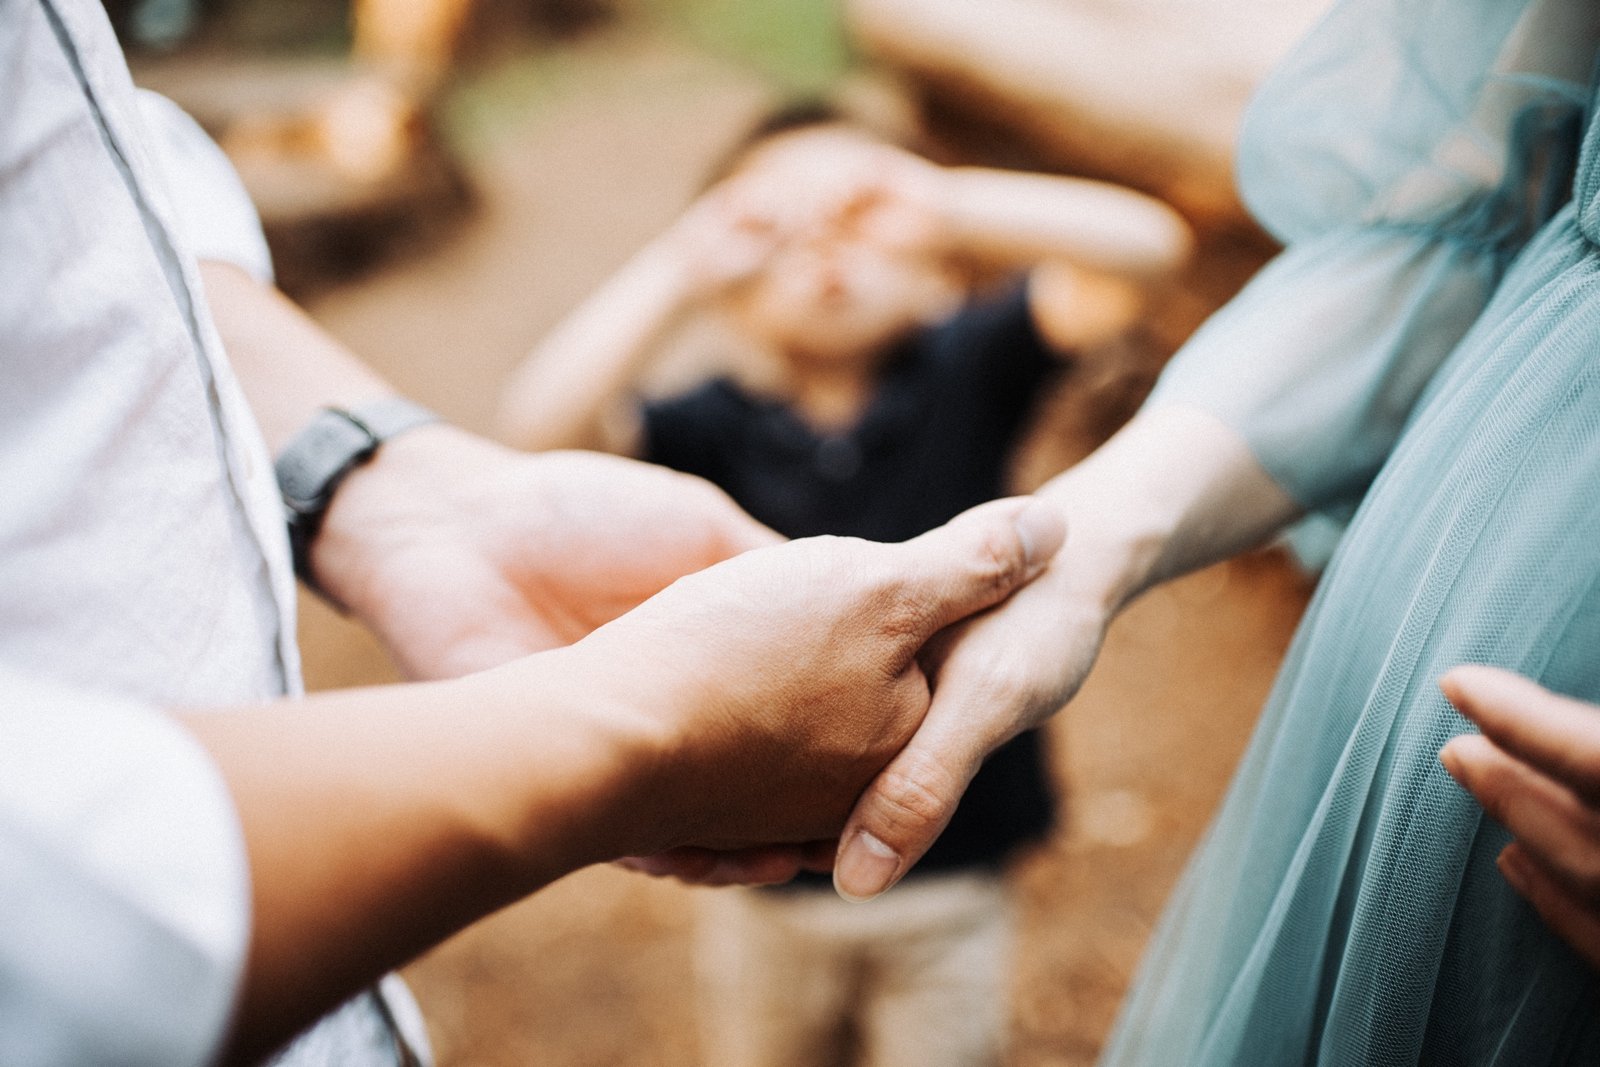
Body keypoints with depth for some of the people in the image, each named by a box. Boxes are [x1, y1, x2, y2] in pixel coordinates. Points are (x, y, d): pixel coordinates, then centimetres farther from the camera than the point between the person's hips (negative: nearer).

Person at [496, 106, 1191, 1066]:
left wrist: (947, 205, -30)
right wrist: (680, 269, -30)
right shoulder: (719, 430, -10)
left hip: (951, 872, 0)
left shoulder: (964, 375, -8)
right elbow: (539, 431, -27)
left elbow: (1146, 247, -18)